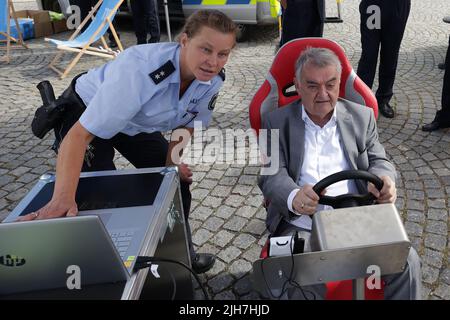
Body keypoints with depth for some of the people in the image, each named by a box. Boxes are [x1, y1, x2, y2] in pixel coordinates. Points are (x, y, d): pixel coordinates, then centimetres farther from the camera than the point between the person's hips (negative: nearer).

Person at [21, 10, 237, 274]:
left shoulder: (213, 77, -21)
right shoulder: (139, 69, -42)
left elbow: (190, 123, 0)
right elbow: (80, 134, -42)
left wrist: (172, 158, -11)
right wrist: (63, 199, -52)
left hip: (139, 122, 6)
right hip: (85, 112, -5)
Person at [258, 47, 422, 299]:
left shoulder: (361, 116, 13)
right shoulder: (278, 122, 5)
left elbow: (378, 160, 12)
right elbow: (272, 174, -4)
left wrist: (383, 180, -16)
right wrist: (293, 198, -29)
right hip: (301, 227, -2)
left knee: (407, 262, -21)